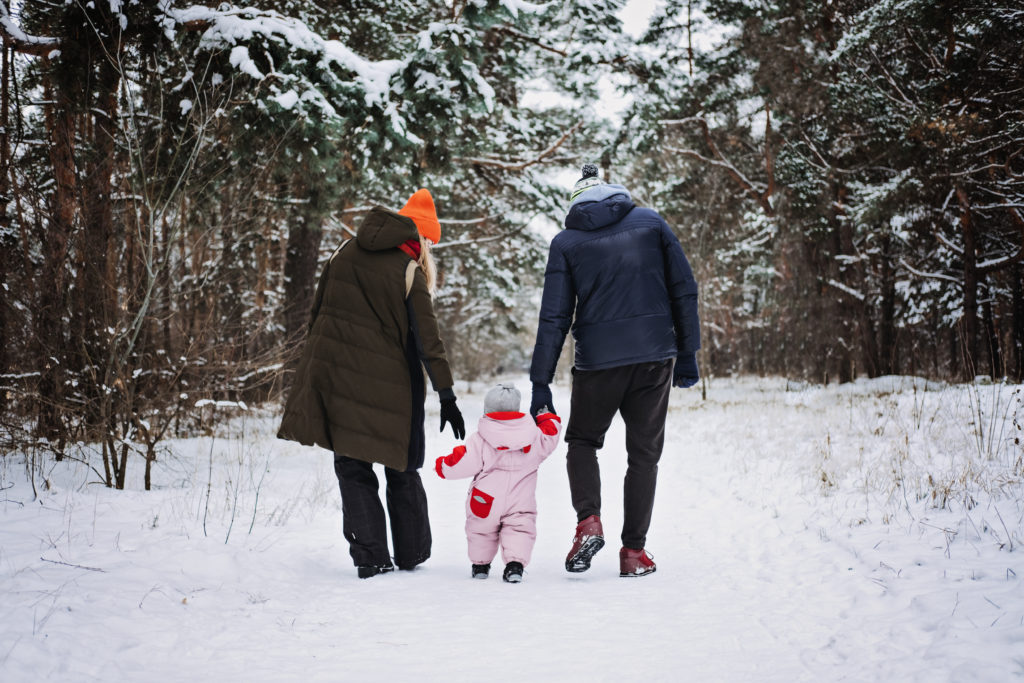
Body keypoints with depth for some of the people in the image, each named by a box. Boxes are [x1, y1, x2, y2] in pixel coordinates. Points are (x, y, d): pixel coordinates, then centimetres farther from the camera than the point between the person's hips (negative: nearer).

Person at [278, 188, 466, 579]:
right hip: (386, 385, -2)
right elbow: (427, 340, -9)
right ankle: (411, 554, 21)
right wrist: (446, 395, -7)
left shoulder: (345, 254, 7)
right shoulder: (409, 272, -6)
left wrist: (319, 367, 21)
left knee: (352, 468, 8)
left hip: (335, 378, 3)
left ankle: (371, 558, 1)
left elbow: (316, 314, 13)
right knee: (402, 469, 13)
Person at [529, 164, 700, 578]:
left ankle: (588, 521, -2)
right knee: (644, 452, 10)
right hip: (655, 357, 1)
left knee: (582, 440, 19)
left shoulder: (566, 242, 3)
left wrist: (541, 383, 1)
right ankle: (634, 551, 9)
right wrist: (687, 353, 10)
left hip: (597, 361, -1)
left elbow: (554, 316, -1)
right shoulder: (651, 223, 6)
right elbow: (684, 290, 4)